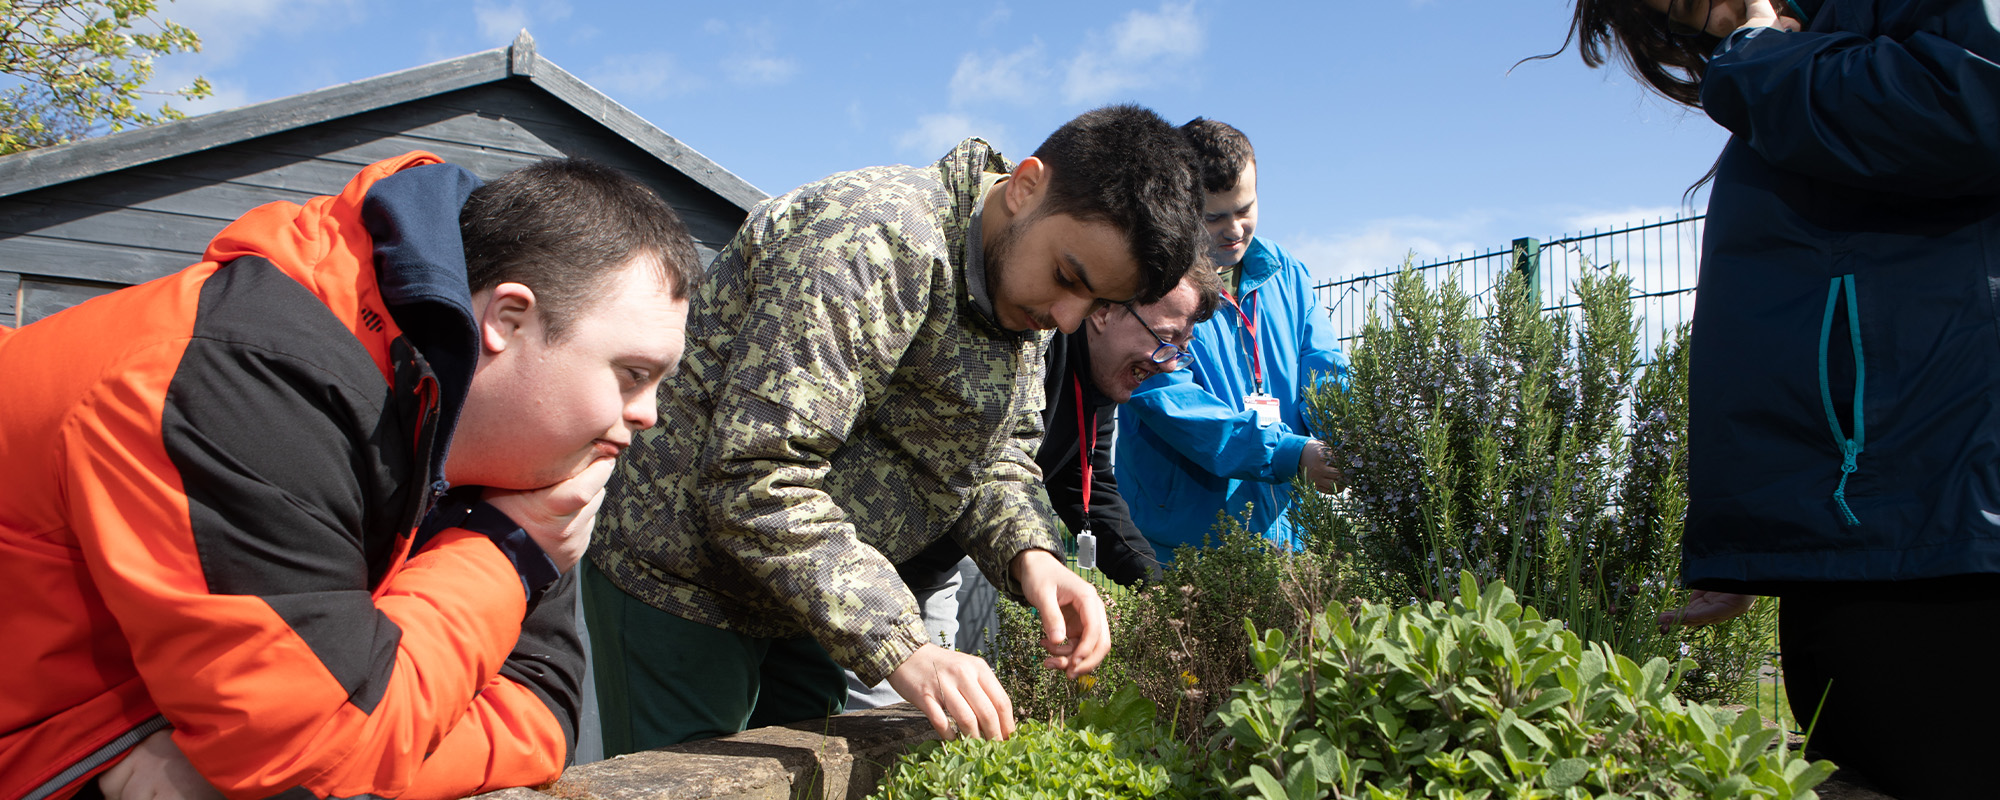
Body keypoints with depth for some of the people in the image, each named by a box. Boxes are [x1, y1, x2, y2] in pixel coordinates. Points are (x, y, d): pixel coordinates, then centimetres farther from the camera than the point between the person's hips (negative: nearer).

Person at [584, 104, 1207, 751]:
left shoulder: (1019, 277, 0)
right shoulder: (881, 243, -30)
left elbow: (995, 450, 5)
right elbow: (756, 481, -34)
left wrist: (1029, 553, -16)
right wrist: (901, 648, -37)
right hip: (679, 571, -8)